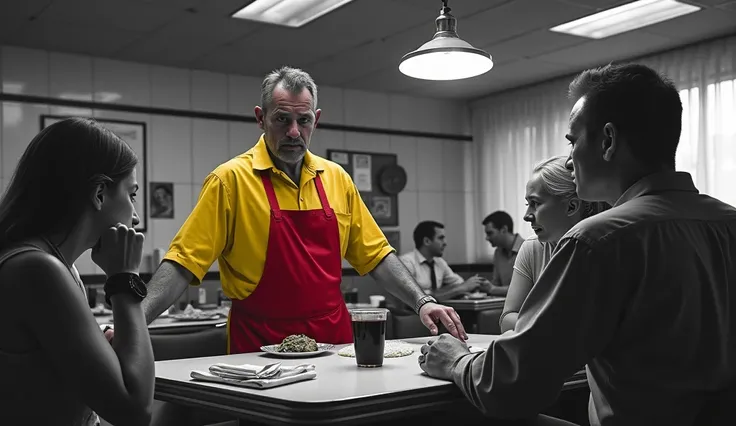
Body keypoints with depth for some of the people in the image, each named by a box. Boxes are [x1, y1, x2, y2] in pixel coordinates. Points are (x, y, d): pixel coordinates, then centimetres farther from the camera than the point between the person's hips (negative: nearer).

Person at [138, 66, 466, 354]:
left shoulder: (336, 178, 6)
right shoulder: (230, 180, -7)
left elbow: (374, 255, 12)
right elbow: (184, 262, -10)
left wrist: (422, 302, 2)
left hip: (335, 342, 3)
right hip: (261, 349, -3)